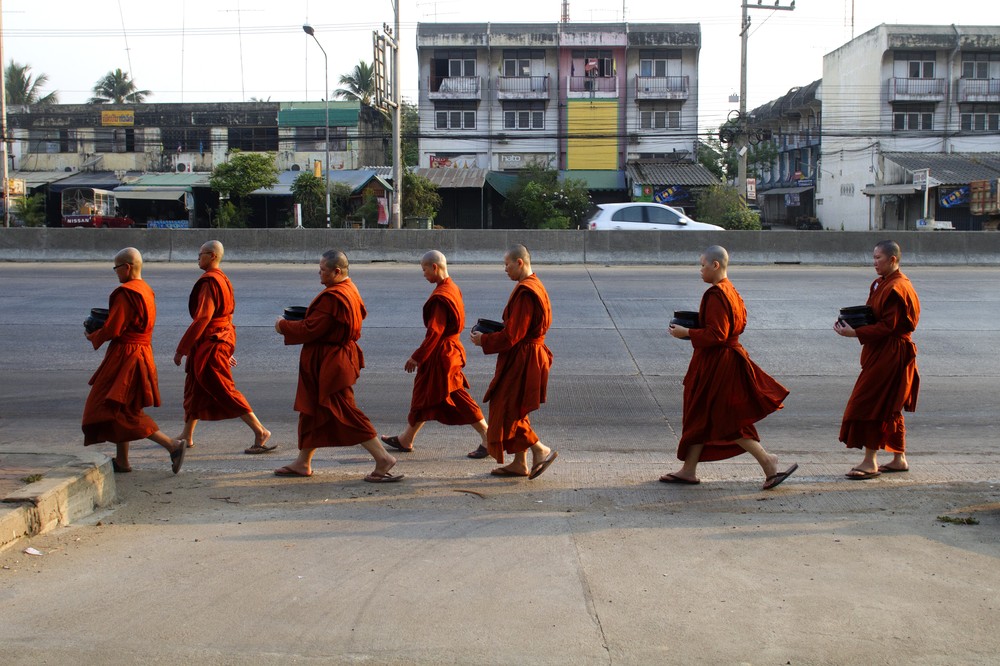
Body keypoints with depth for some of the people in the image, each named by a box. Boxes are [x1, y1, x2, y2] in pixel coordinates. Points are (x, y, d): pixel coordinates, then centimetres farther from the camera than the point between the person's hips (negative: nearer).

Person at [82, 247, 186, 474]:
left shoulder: (125, 293, -18)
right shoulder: (146, 291, 11)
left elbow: (112, 330, -19)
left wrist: (93, 337, 0)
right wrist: (102, 321, 14)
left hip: (125, 357, -10)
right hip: (141, 352, 10)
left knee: (119, 409, -5)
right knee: (120, 408, 17)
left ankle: (171, 445, -13)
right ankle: (122, 461, 24)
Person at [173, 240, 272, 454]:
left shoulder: (209, 282, -18)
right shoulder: (223, 280, 13)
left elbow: (202, 318, -23)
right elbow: (227, 314, 18)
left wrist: (181, 349, -18)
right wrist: (227, 349, 24)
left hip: (210, 344, -10)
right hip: (222, 339, 10)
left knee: (224, 390, -8)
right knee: (194, 388, 17)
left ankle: (260, 431, -7)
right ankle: (187, 436, 27)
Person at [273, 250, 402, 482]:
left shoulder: (332, 297, -23)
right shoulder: (350, 291, 9)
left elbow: (310, 329, -22)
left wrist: (283, 326, -6)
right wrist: (304, 316, 12)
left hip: (328, 363, -11)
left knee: (345, 413, -8)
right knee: (313, 409, 17)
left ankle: (382, 458, -7)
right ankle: (303, 463, 27)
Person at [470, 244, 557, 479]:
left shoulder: (525, 292, -21)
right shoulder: (534, 286, 12)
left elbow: (511, 336, -22)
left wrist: (484, 340, -10)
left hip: (522, 361, -10)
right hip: (525, 357, 10)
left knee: (507, 411, -3)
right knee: (514, 411, 15)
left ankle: (540, 450, 1)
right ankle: (520, 463, 22)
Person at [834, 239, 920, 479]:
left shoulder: (896, 288, -18)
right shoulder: (881, 283, 13)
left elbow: (887, 327, -22)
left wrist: (854, 333, -24)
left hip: (890, 354, -10)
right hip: (881, 352, 10)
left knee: (870, 403, -9)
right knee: (889, 407, 15)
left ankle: (870, 462, -4)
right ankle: (899, 459, 24)